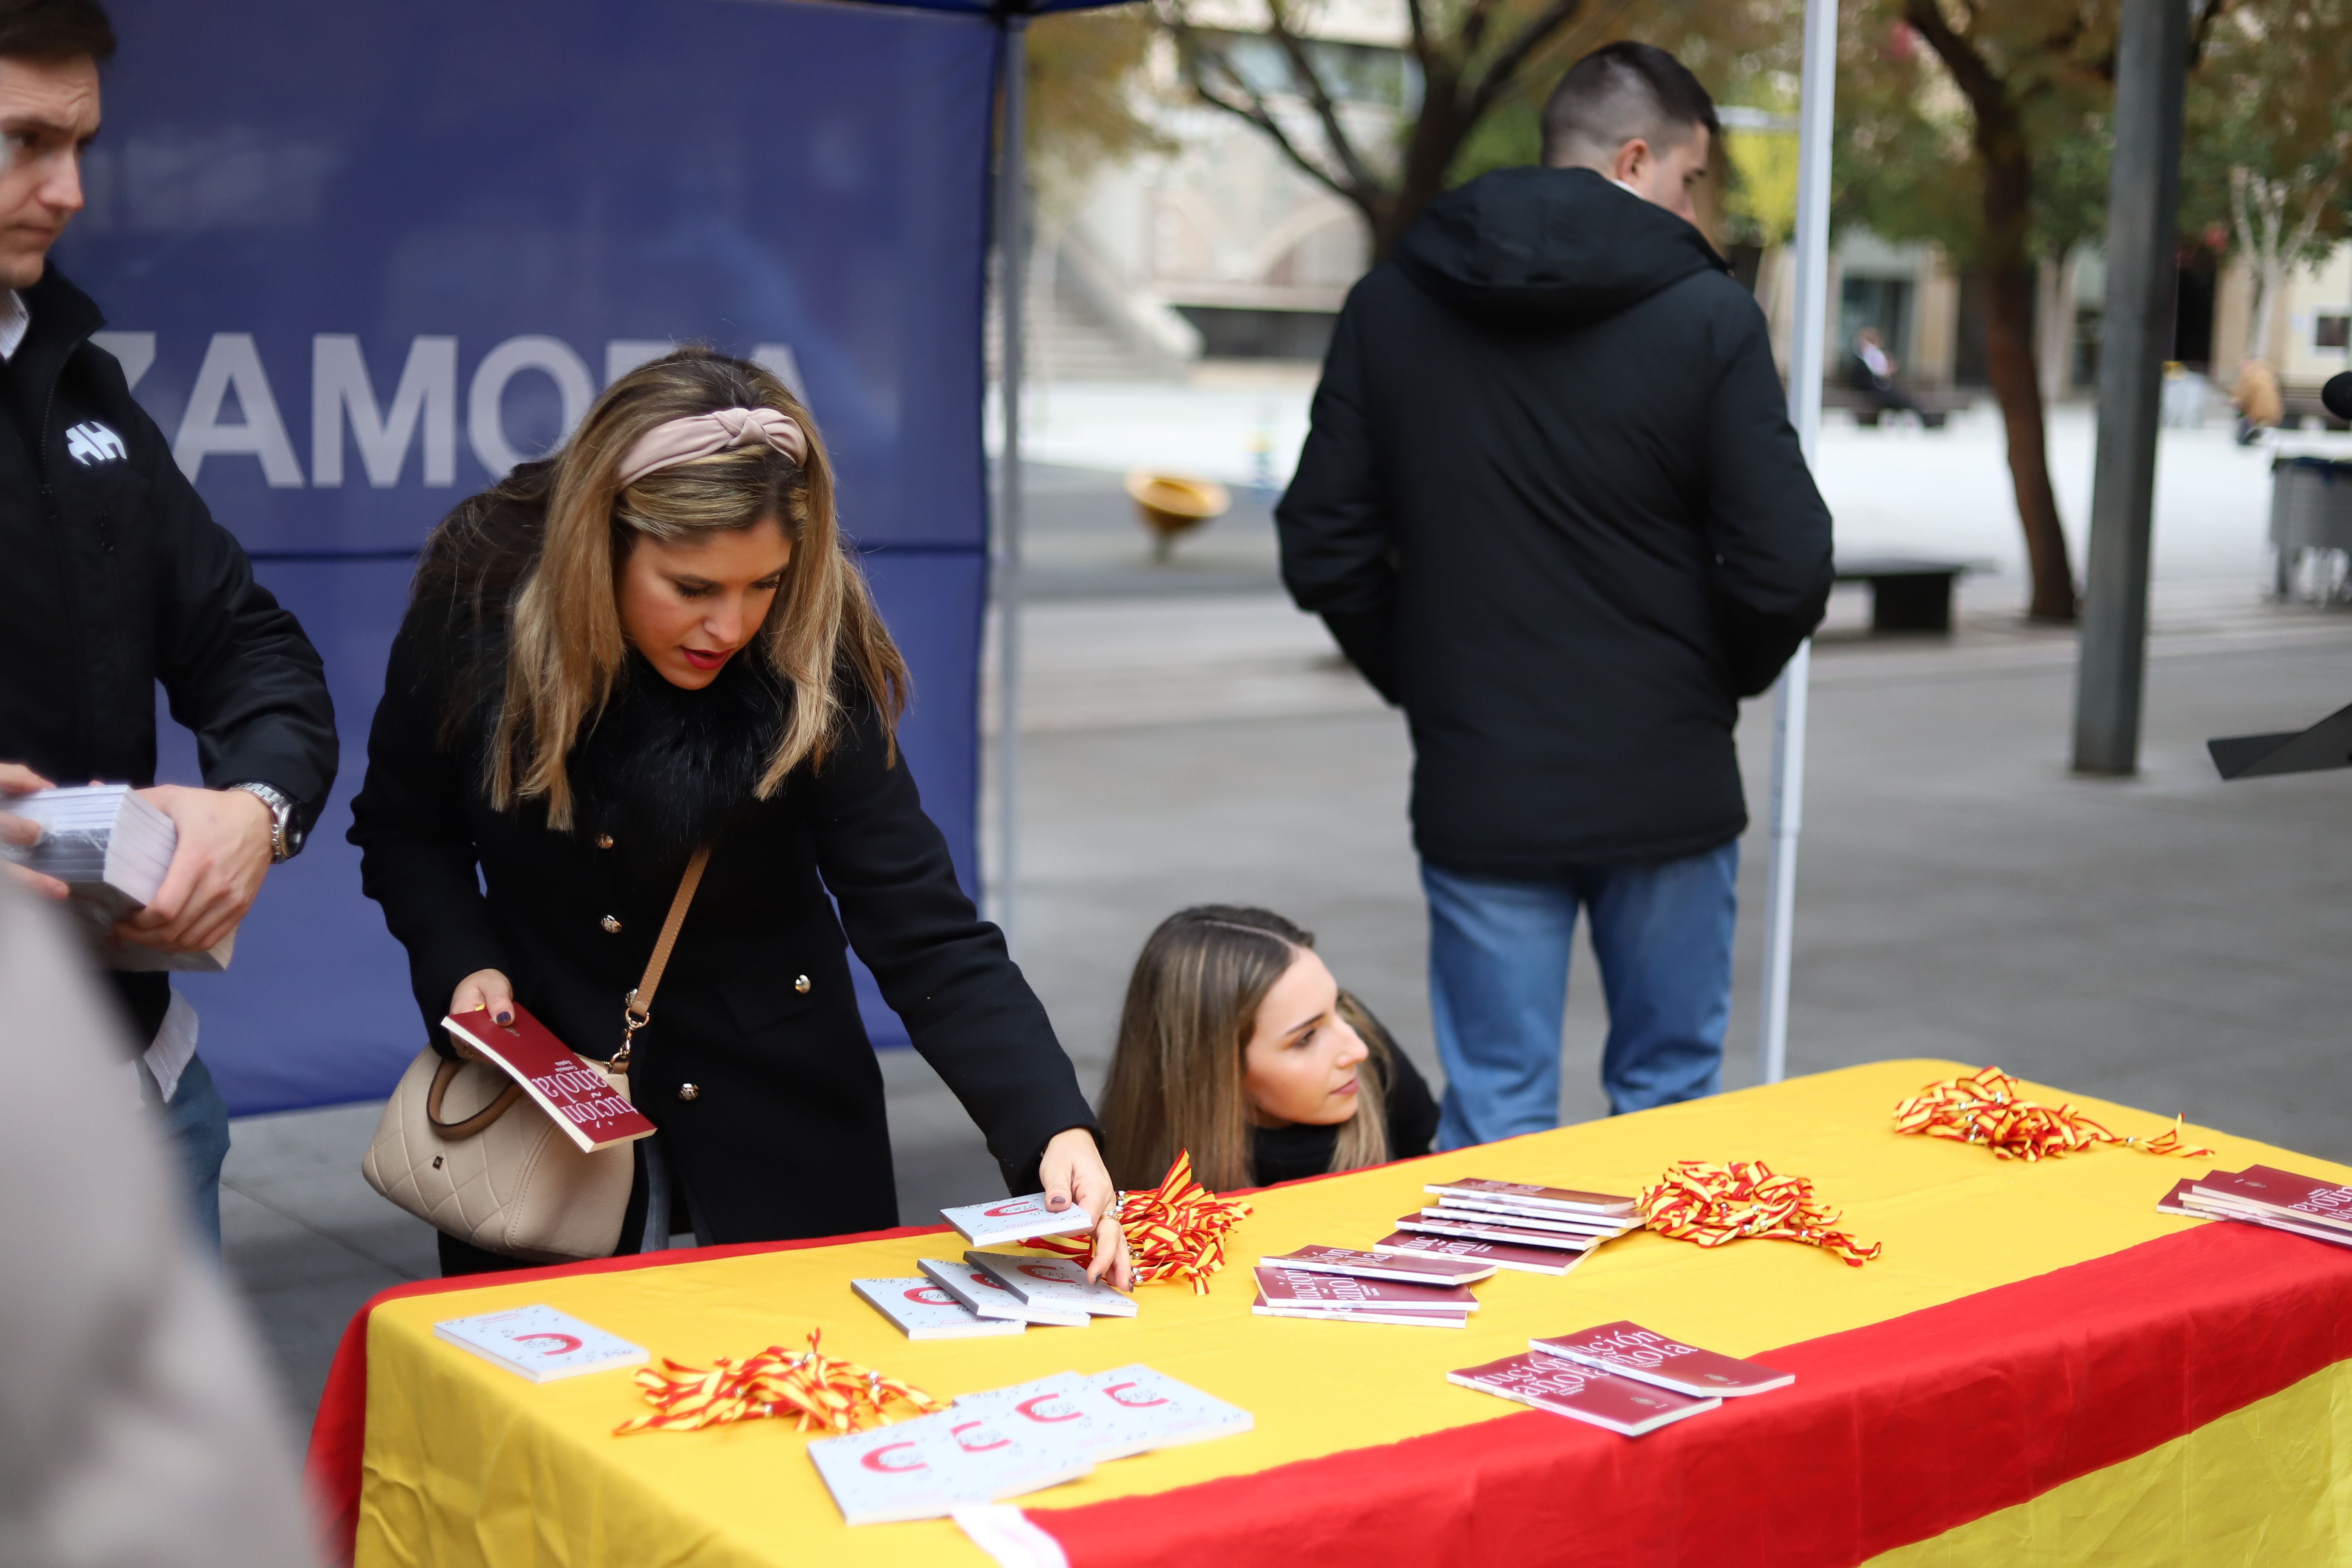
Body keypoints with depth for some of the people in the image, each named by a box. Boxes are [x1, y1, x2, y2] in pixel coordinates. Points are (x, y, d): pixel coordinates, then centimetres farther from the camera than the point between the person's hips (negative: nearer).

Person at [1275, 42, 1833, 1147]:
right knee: (1670, 1106, 17)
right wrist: (1716, 682, 8)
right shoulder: (1707, 316, -9)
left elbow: (1325, 555, 1)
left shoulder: (1390, 306, 0)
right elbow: (1786, 572, -11)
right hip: (1667, 785, -1)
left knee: (1495, 1122, 8)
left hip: (1477, 793, 1)